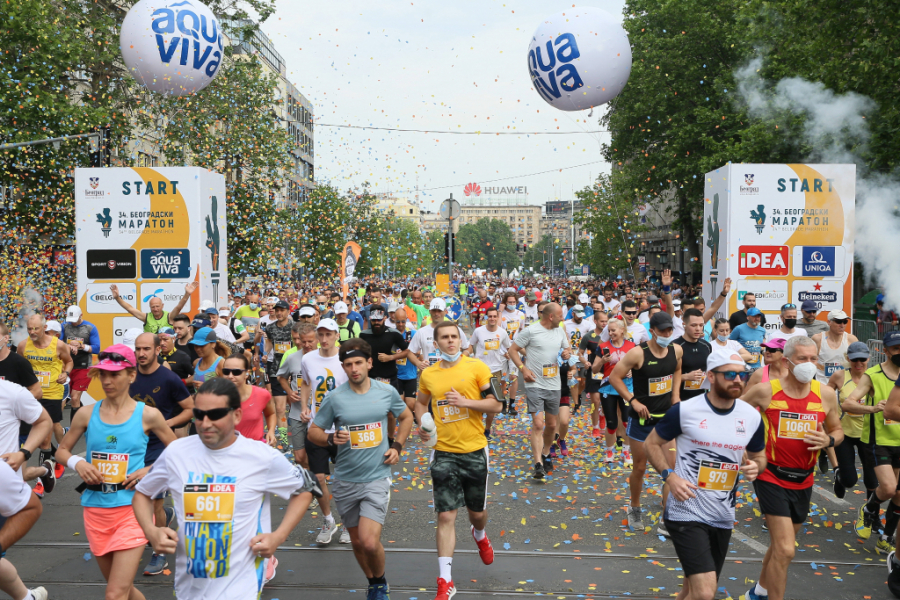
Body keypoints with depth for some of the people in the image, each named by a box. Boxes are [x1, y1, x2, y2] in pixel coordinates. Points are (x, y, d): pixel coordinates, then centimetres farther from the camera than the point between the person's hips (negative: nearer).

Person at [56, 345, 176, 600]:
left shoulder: (148, 415, -4)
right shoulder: (87, 414, 2)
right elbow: (61, 450, 13)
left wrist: (150, 471, -9)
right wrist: (77, 463, -7)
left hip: (132, 507, -4)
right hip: (95, 509, 4)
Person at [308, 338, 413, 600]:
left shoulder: (387, 391, -4)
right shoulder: (335, 398, -8)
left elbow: (406, 417, 15)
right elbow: (313, 431, -1)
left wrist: (397, 446, 2)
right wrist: (331, 438, -21)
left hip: (377, 478, -1)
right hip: (345, 480, 2)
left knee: (369, 541, -15)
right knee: (357, 541, 14)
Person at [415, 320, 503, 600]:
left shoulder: (476, 367, -7)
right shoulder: (428, 374, 2)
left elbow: (496, 404, -8)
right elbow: (421, 402, 21)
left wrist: (465, 401, -21)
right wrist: (422, 425, 2)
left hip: (475, 451, -1)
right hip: (443, 453, 1)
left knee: (477, 512, 14)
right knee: (445, 516, -4)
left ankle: (480, 536, 52)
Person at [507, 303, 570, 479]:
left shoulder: (560, 331, 9)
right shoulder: (531, 331, -9)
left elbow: (567, 348, 22)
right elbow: (513, 350, -5)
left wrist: (567, 353, -2)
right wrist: (523, 369, -16)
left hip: (554, 385, 6)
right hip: (535, 384, -6)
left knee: (551, 424, 14)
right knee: (538, 424, -14)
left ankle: (545, 454, 36)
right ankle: (538, 465, -13)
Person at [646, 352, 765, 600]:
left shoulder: (752, 417, 0)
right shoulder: (684, 410, -13)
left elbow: (759, 456, 16)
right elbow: (651, 444, 0)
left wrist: (755, 467, -8)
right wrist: (669, 476, -15)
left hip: (723, 517, 5)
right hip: (686, 513, -5)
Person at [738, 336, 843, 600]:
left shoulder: (825, 394, -3)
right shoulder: (765, 390, -12)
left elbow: (838, 430, 10)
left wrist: (829, 440, -12)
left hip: (803, 480, 5)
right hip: (772, 477, -5)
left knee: (780, 545, 21)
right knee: (785, 550, -14)